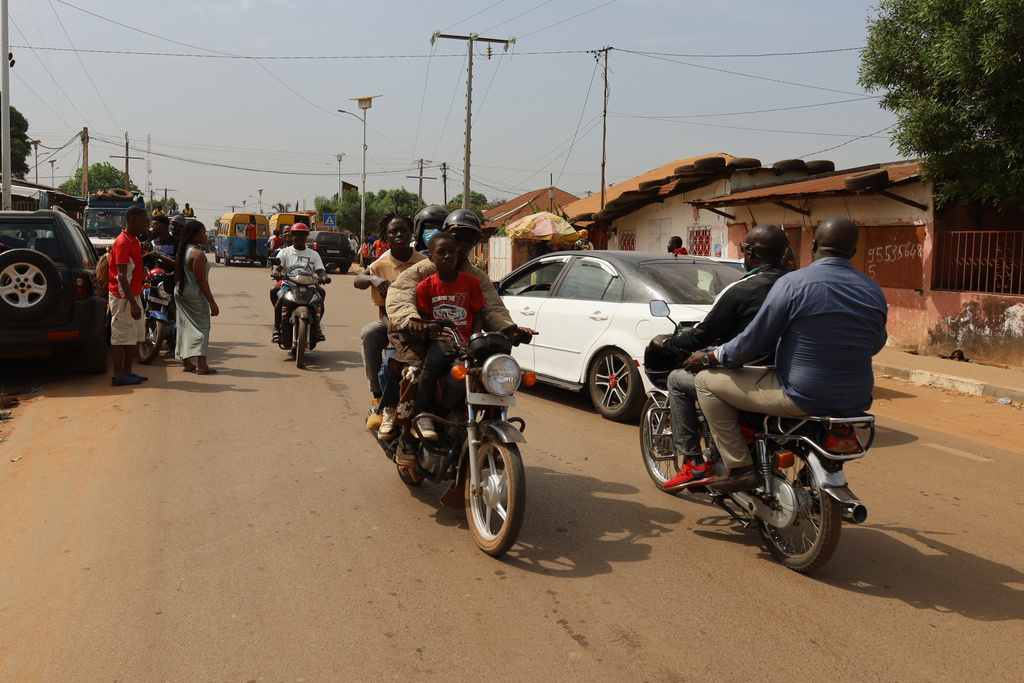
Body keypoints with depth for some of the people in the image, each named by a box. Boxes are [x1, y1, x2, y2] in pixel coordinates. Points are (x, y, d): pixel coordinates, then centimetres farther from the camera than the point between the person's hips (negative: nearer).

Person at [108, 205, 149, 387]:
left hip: (133, 295, 10)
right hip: (123, 297, -9)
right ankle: (119, 376, 1)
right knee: (121, 336, -4)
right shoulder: (122, 242, -16)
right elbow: (122, 276, -22)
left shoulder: (135, 241, 14)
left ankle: (127, 372, 20)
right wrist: (133, 303, -26)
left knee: (135, 335, 12)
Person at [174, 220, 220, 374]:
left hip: (180, 293, 9)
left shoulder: (182, 251, 10)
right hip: (195, 295, -9)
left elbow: (177, 275, 16)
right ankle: (201, 365, -9)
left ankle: (186, 363, 17)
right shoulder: (198, 254, -18)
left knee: (185, 326, 12)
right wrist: (212, 302, -18)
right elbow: (201, 280, -20)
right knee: (201, 327, -4)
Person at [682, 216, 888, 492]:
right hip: (856, 401, 7)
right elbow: (875, 344, 17)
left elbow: (755, 340, -12)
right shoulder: (874, 291, 4)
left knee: (706, 381, 4)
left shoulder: (793, 283, -14)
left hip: (802, 397, -7)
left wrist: (708, 358, 3)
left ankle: (741, 469, 2)